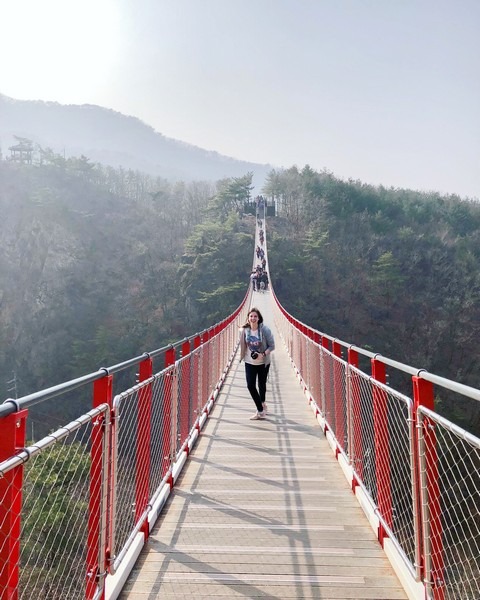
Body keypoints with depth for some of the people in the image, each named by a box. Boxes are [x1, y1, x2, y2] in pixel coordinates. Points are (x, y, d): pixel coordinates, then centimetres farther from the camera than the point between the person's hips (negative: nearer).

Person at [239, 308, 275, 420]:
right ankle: (261, 410, 7)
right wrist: (242, 357, 6)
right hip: (249, 363, 2)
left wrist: (263, 354, -23)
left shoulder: (265, 330, -17)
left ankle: (262, 404, 39)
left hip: (263, 363, -2)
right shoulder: (244, 330, -9)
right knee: (250, 385, -6)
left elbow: (272, 346, -11)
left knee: (262, 385, 14)